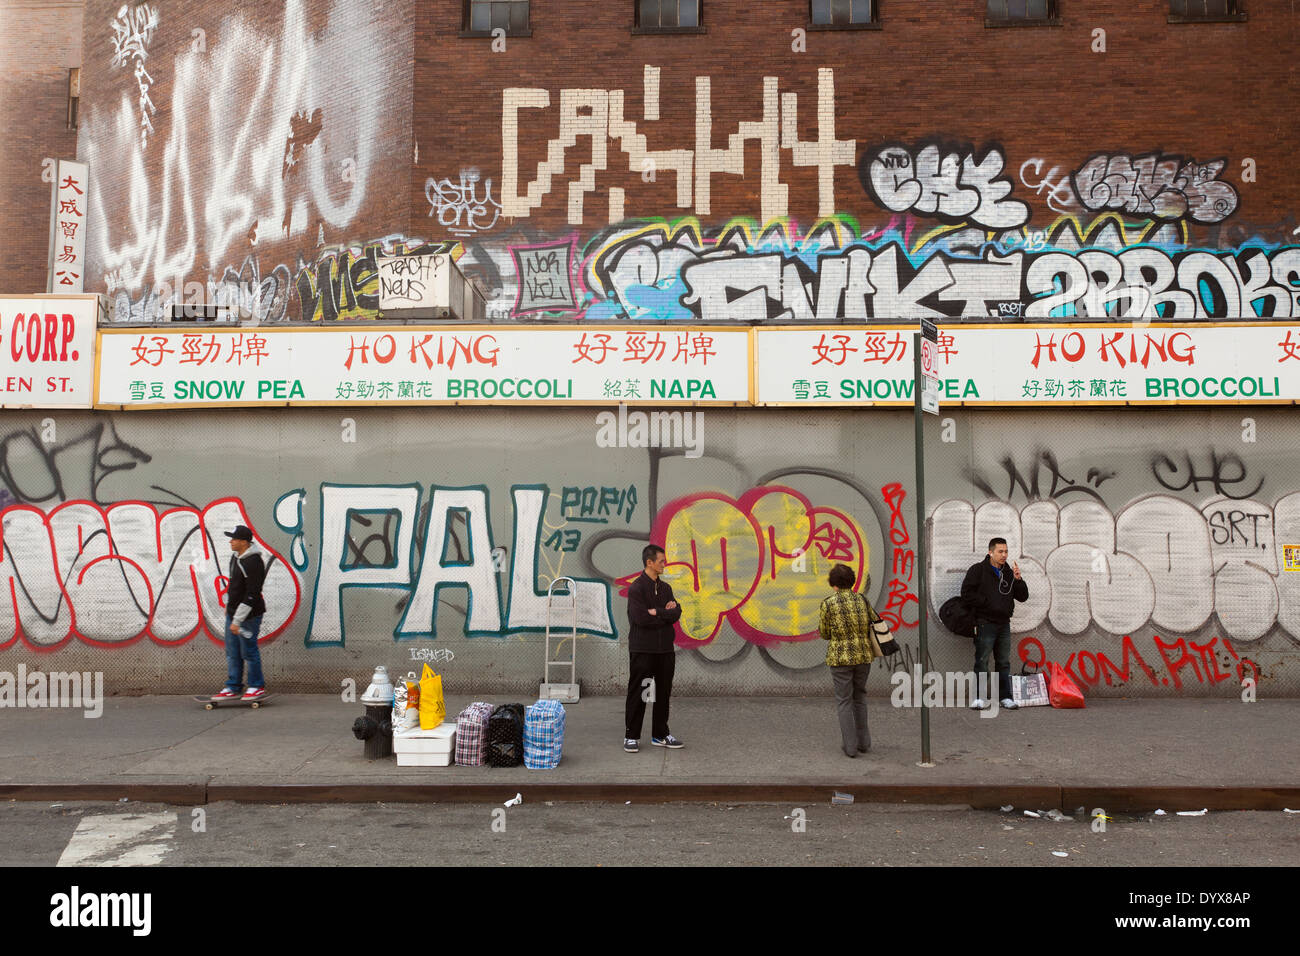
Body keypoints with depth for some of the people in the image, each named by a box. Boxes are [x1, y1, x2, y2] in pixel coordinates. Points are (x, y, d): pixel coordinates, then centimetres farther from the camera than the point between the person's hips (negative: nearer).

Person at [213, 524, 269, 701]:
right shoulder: (236, 557, 8)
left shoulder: (253, 562, -22)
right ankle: (233, 687, 21)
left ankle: (257, 687, 12)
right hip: (233, 612, 9)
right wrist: (228, 605, 25)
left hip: (248, 615, -9)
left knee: (248, 651, 0)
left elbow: (252, 595, -23)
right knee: (232, 652, 12)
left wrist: (237, 621, -22)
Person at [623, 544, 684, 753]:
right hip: (642, 649, -7)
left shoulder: (665, 588, 12)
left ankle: (660, 735, 22)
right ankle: (631, 736, 10)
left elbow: (676, 612, 1)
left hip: (665, 648, 7)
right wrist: (666, 613, -9)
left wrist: (657, 612, -15)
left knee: (663, 693, 11)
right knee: (637, 693, 1)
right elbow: (641, 618, -21)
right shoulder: (636, 588, -10)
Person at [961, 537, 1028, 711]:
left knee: (1004, 663, 9)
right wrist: (986, 602, -12)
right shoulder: (978, 570, -3)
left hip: (1004, 624, 6)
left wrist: (1018, 579, -5)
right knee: (982, 662, -4)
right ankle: (979, 698, 0)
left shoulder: (1009, 572, 13)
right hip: (985, 623, -6)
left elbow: (1023, 596, 10)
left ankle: (1005, 697, 15)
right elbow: (967, 593, -10)